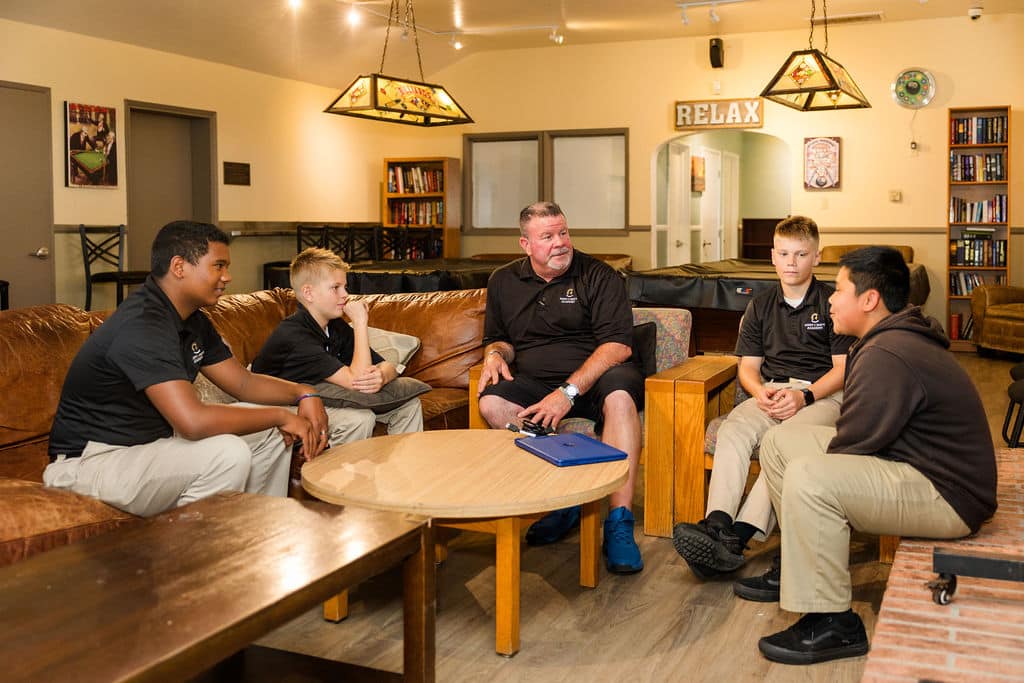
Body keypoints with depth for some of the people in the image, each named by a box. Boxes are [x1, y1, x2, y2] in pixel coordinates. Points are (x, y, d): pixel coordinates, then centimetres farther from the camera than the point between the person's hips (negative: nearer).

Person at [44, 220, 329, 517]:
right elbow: (193, 421, -34)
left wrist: (302, 393, -7)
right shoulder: (142, 325, -26)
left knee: (270, 432, 5)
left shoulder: (194, 322, 6)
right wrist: (281, 416, -24)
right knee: (228, 454, -29)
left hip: (153, 440, 10)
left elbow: (243, 382, 12)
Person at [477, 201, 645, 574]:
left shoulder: (598, 276, -2)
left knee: (620, 394, -37)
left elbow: (618, 345, -12)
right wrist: (496, 353, -2)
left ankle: (619, 523, -35)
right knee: (491, 402, -26)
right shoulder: (504, 281, 13)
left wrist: (569, 392, -22)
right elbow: (497, 337, 25)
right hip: (533, 384, 4)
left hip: (592, 378, -3)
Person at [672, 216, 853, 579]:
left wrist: (804, 396, -16)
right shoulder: (761, 306, 18)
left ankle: (738, 536, -47)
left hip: (822, 394, -3)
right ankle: (717, 526, -47)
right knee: (733, 429, -30)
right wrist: (760, 392, -7)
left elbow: (843, 368, 1)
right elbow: (747, 366, 16)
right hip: (771, 393, 4)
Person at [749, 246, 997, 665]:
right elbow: (858, 432, 14)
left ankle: (834, 624, -19)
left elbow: (851, 445, -23)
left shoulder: (886, 356, -26)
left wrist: (809, 468, -4)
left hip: (948, 497, -11)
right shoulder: (894, 339, 9)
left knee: (808, 479, -33)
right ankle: (803, 567, 22)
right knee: (779, 441, 9)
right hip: (910, 459, 11)